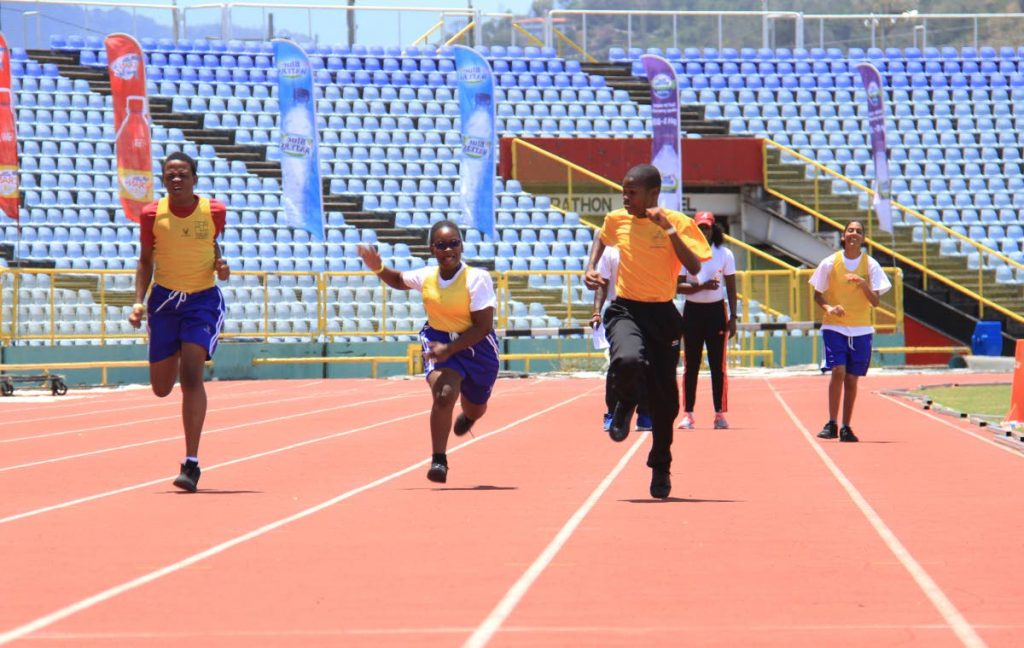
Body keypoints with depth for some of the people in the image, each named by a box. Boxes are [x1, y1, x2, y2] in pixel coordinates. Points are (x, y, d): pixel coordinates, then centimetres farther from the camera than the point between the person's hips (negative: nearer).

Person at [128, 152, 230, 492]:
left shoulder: (214, 211, -6)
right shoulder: (152, 214, -5)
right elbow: (145, 261, 5)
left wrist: (219, 264, -8)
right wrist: (139, 301, -7)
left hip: (203, 299, -2)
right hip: (164, 299, 2)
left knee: (191, 375, -19)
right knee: (161, 388, 9)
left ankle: (191, 464, -20)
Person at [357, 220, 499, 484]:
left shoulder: (477, 279, -24)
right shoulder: (426, 277, -10)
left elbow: (483, 327, -24)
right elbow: (399, 280, 14)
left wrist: (450, 349, -31)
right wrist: (378, 268, -6)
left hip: (476, 345, -1)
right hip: (438, 339, 1)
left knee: (475, 408, 20)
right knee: (443, 395, -26)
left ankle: (469, 414, 61)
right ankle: (438, 461, -18)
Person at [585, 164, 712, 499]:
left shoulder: (678, 223, -6)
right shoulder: (617, 220, 3)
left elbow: (694, 268, -18)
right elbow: (602, 238, 27)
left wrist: (669, 230, -23)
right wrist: (591, 267, 11)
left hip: (662, 314, 0)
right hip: (625, 310, 0)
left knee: (664, 397, 4)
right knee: (628, 360, -33)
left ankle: (660, 468, 28)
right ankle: (626, 403, 3)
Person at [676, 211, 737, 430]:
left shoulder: (725, 255, 3)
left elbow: (731, 288, 5)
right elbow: (678, 286, -6)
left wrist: (732, 318, 0)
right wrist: (702, 286, -21)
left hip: (716, 310, 0)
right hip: (693, 311, 0)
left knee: (718, 365, 0)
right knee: (691, 365, 1)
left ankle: (720, 413, 5)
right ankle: (688, 414, 5)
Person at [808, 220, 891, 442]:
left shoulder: (870, 265, 1)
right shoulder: (830, 263, -1)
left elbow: (875, 301, -3)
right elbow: (817, 295, 5)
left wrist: (863, 284, -21)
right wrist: (828, 308, -15)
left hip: (861, 330, 2)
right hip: (834, 327, -2)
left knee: (852, 378, 4)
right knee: (838, 371, -17)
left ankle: (846, 427, 13)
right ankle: (831, 424, -11)